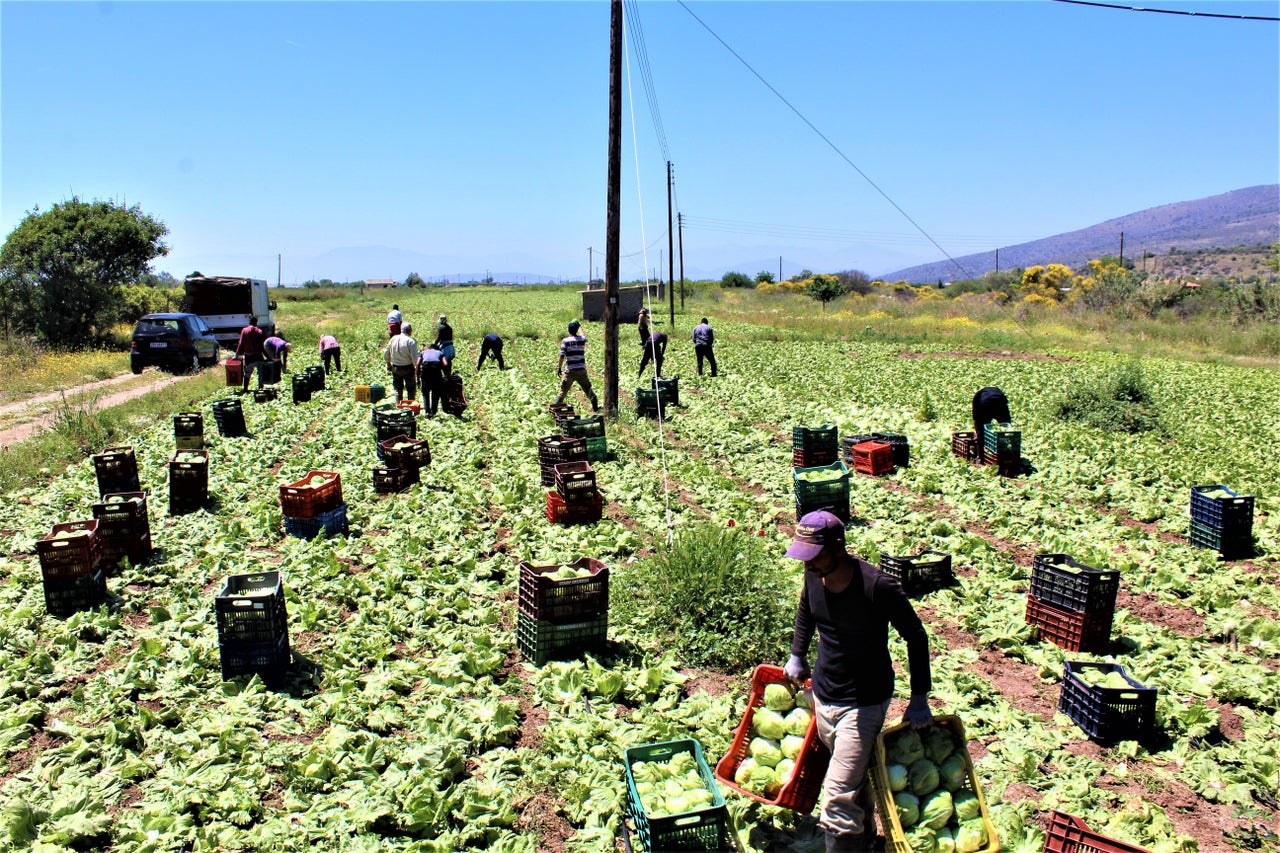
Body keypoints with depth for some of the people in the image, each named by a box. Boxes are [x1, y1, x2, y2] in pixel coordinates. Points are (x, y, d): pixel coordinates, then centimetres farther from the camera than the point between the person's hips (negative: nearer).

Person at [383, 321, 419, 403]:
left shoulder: (393, 339, 1)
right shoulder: (411, 341, -15)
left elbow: (386, 354, 9)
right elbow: (415, 358, -20)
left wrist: (388, 364, 23)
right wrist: (417, 367, -5)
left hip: (395, 368, 4)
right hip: (408, 368, -4)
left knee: (398, 389, 15)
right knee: (411, 389, 11)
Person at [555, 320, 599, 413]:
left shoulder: (565, 341, -7)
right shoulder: (582, 339, 4)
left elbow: (562, 356, -11)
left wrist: (559, 368, -4)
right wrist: (580, 326, 44)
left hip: (570, 371, -3)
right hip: (582, 370, 3)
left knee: (563, 390, 2)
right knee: (587, 389, 14)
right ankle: (595, 407, 15)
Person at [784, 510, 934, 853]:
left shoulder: (877, 587, -26)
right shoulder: (814, 575, -9)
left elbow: (916, 637, -13)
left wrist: (919, 698, -10)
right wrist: (797, 654, 18)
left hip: (864, 702, -6)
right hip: (823, 694, 6)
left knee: (838, 795, -10)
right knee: (854, 777, 25)